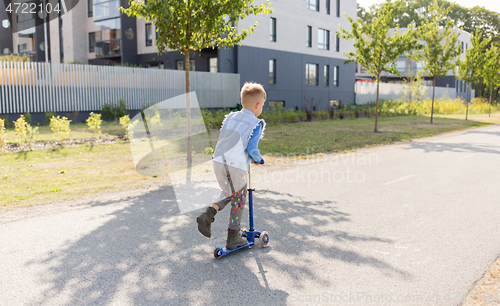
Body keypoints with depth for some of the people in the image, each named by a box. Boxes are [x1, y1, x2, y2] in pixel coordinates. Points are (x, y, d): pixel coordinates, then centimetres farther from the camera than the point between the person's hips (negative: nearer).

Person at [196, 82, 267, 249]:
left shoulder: (230, 117, 16)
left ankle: (207, 215, 7)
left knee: (228, 193, 28)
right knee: (238, 199, 12)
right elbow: (252, 148, -10)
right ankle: (233, 238, 21)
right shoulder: (256, 123, -2)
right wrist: (259, 160, 10)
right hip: (236, 166, -6)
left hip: (218, 161, 6)